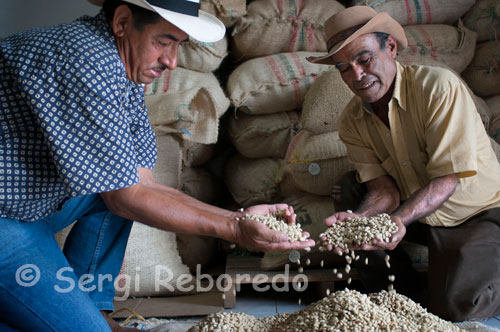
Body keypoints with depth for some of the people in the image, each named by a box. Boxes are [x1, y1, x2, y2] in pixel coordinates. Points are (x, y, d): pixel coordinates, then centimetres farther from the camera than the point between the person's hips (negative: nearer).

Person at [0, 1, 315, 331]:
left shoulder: (129, 75, 3)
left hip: (32, 204, 10)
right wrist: (233, 230, -19)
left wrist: (238, 216, -3)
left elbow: (142, 182, 4)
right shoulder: (88, 60, -26)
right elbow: (126, 198, -21)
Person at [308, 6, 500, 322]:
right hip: (420, 215, 5)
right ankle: (404, 294, -1)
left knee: (454, 305, -25)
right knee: (351, 189, -14)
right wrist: (357, 219, -35)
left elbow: (447, 179, -27)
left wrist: (400, 219, -43)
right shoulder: (352, 121, -7)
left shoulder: (440, 86, -24)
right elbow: (385, 189, -13)